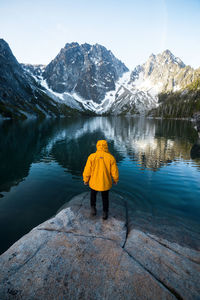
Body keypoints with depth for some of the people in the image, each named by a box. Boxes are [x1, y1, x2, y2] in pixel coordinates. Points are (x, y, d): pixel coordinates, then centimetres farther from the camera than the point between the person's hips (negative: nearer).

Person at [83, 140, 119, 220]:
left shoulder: (92, 156, -15)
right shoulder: (111, 157, -14)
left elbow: (87, 170, -10)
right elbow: (114, 172, -9)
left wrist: (85, 180, 6)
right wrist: (115, 180, 10)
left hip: (94, 182, 0)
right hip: (106, 183, 0)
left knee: (93, 194, 30)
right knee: (105, 198, 25)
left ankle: (93, 209, 28)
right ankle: (105, 213, 34)